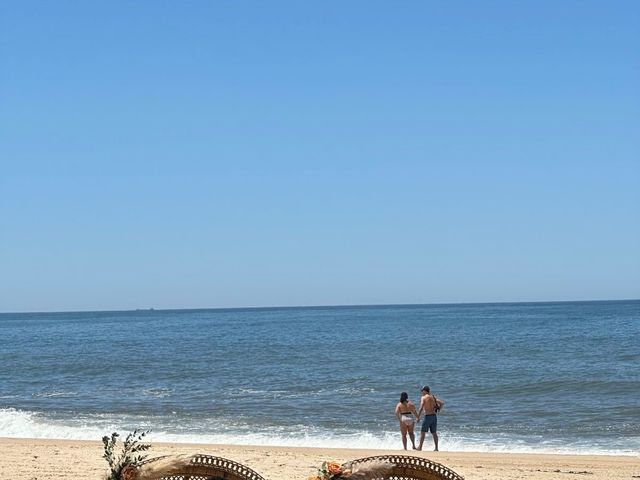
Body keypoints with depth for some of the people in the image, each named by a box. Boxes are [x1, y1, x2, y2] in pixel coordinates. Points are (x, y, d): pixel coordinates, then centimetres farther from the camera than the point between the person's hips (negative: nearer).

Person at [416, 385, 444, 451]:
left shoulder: (423, 398, -7)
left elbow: (421, 408, -17)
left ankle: (420, 447, 1)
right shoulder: (433, 397, 11)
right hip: (434, 416, 6)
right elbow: (442, 403, 8)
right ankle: (436, 448, 7)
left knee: (423, 432, 2)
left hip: (427, 417, -6)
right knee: (434, 433, 9)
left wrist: (418, 417, -13)